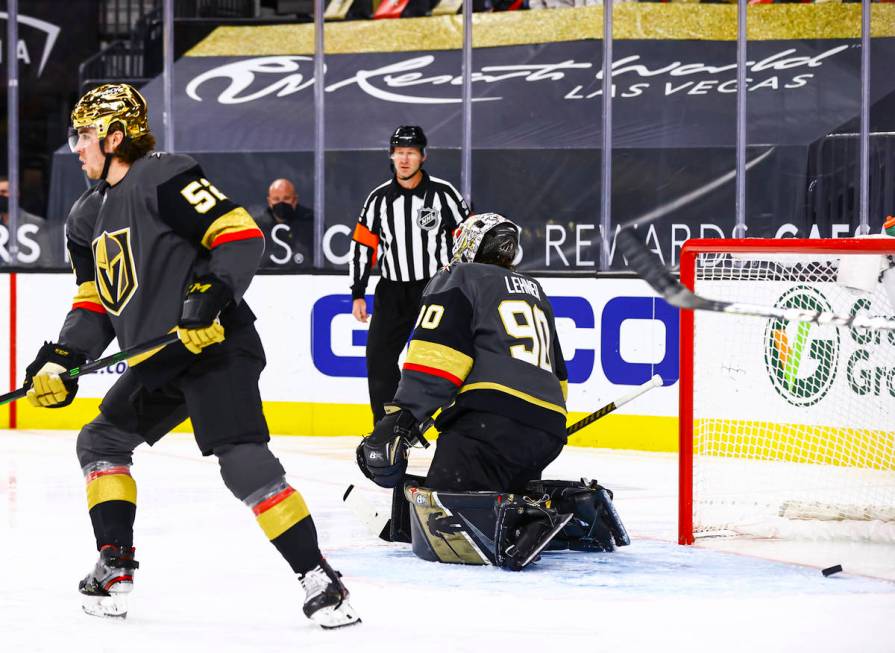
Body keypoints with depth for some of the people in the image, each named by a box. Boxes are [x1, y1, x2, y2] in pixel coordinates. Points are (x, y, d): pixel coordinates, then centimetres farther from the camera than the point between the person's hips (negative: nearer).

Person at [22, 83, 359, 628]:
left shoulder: (163, 178, -11)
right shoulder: (88, 217, 18)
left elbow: (242, 236, -18)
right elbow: (95, 303, 21)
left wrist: (210, 296, -30)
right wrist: (60, 361, 8)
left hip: (214, 344, -10)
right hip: (156, 364, 10)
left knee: (245, 461, -21)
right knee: (102, 441, 15)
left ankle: (318, 578, -19)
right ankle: (115, 568, 18)